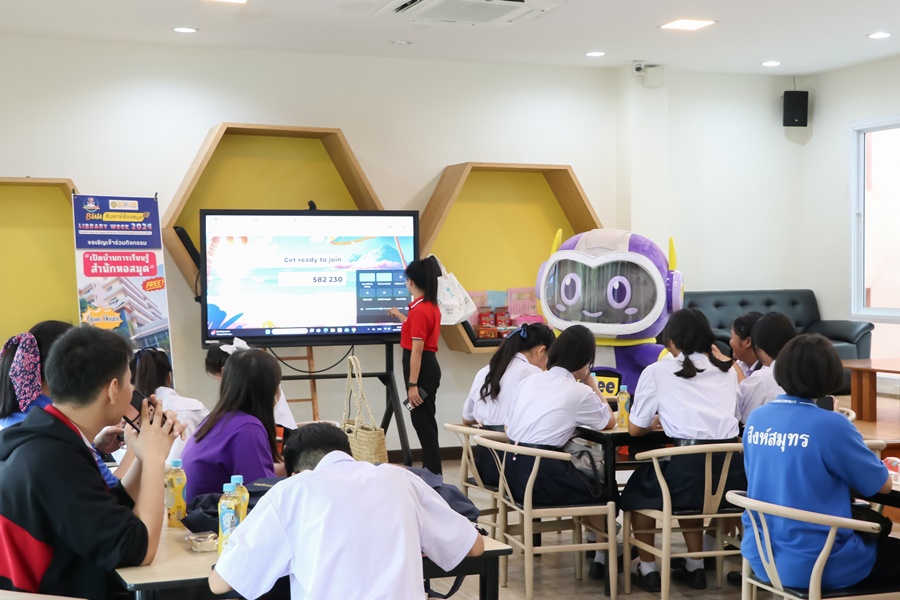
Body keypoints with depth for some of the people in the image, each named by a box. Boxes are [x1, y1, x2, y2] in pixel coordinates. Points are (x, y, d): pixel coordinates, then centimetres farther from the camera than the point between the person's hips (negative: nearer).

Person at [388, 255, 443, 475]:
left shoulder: (419, 310, -19)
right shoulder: (431, 306, 11)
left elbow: (417, 350, -22)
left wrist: (412, 384, -23)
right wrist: (399, 316, 44)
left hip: (421, 369, -10)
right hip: (430, 366, 10)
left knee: (423, 420, -5)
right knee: (424, 420, 16)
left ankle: (433, 474, -1)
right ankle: (431, 471, 23)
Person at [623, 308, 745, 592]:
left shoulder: (657, 371, 7)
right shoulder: (728, 371, 18)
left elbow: (635, 428, 12)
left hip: (690, 467, -4)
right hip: (732, 471, 4)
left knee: (637, 488, 28)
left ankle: (648, 569, 25)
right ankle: (695, 567, 32)